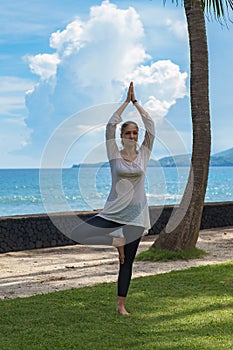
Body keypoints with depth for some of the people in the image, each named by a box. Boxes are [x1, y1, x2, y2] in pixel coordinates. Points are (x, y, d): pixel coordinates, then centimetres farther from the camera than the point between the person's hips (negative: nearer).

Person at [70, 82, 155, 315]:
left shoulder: (143, 154, 5)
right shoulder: (115, 155, 0)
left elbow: (150, 126, 0)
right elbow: (110, 126, -7)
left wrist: (136, 101, 0)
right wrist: (126, 102, -4)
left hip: (136, 214, 0)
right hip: (113, 211, 0)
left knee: (127, 262, 4)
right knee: (77, 234, -17)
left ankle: (121, 304, 15)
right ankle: (117, 240, 1)